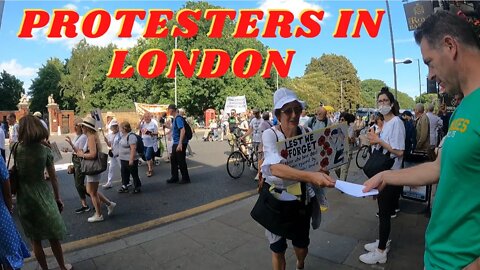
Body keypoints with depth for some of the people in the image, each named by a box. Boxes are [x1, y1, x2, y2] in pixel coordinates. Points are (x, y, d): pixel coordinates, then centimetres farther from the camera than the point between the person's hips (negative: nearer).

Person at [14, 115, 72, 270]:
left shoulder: (16, 149, -6)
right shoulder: (45, 150, -8)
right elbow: (53, 178, -3)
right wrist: (57, 198, 6)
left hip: (24, 197, 1)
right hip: (43, 194, 0)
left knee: (35, 239, 16)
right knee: (53, 236, 15)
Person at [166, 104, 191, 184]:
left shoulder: (178, 118, -17)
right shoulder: (174, 118, 12)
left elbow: (182, 130, -27)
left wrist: (180, 144, -30)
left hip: (180, 143, -10)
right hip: (175, 143, 10)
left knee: (181, 161, -1)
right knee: (173, 160, 14)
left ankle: (185, 178, 12)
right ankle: (174, 177, 26)